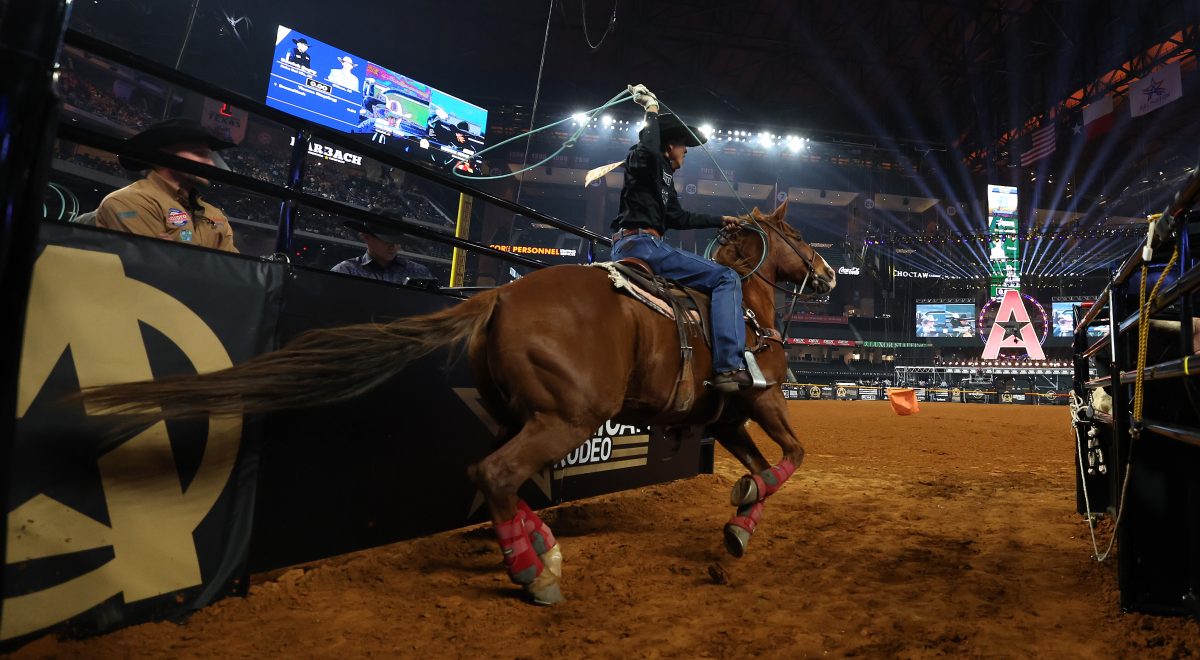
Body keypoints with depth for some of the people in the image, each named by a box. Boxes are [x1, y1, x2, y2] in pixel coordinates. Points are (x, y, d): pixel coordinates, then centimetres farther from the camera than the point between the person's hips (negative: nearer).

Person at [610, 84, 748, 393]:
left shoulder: (664, 176, 25)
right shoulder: (643, 161, -1)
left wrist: (719, 220, 33)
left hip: (628, 248, 10)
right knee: (726, 278, -12)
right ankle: (730, 367, -25)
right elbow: (648, 148, -26)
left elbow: (678, 217, 30)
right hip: (642, 243, -10)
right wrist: (652, 110, -11)